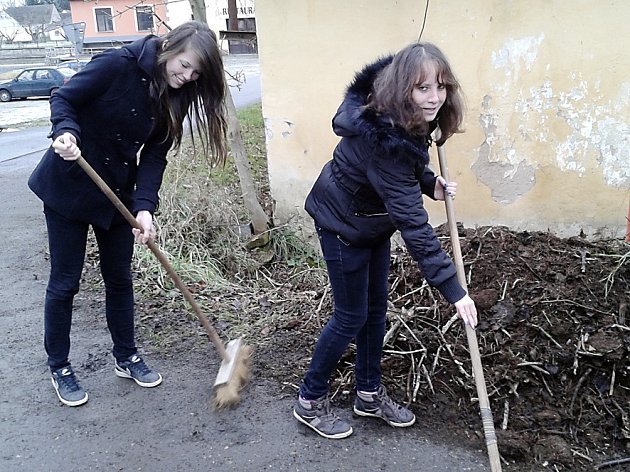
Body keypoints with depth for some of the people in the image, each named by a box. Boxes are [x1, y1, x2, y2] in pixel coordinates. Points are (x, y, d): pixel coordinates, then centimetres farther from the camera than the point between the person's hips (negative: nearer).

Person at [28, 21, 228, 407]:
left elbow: (154, 155, -8)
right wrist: (66, 132, -35)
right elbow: (64, 99, -14)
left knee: (120, 278, 13)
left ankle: (126, 357, 30)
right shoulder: (119, 64, -21)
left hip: (117, 194, 5)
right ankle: (59, 367, 23)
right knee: (65, 283, 5)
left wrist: (144, 207, -21)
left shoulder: (175, 98, -5)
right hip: (69, 187, -5)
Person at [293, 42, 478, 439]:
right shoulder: (382, 137, -37)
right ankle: (310, 401, 23)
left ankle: (370, 393, 34)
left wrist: (429, 182, -8)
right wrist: (452, 288, -35)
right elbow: (413, 223, -38)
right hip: (343, 222, -8)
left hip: (374, 217, 8)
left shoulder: (408, 120, -12)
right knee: (352, 315, 2)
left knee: (376, 307, 15)